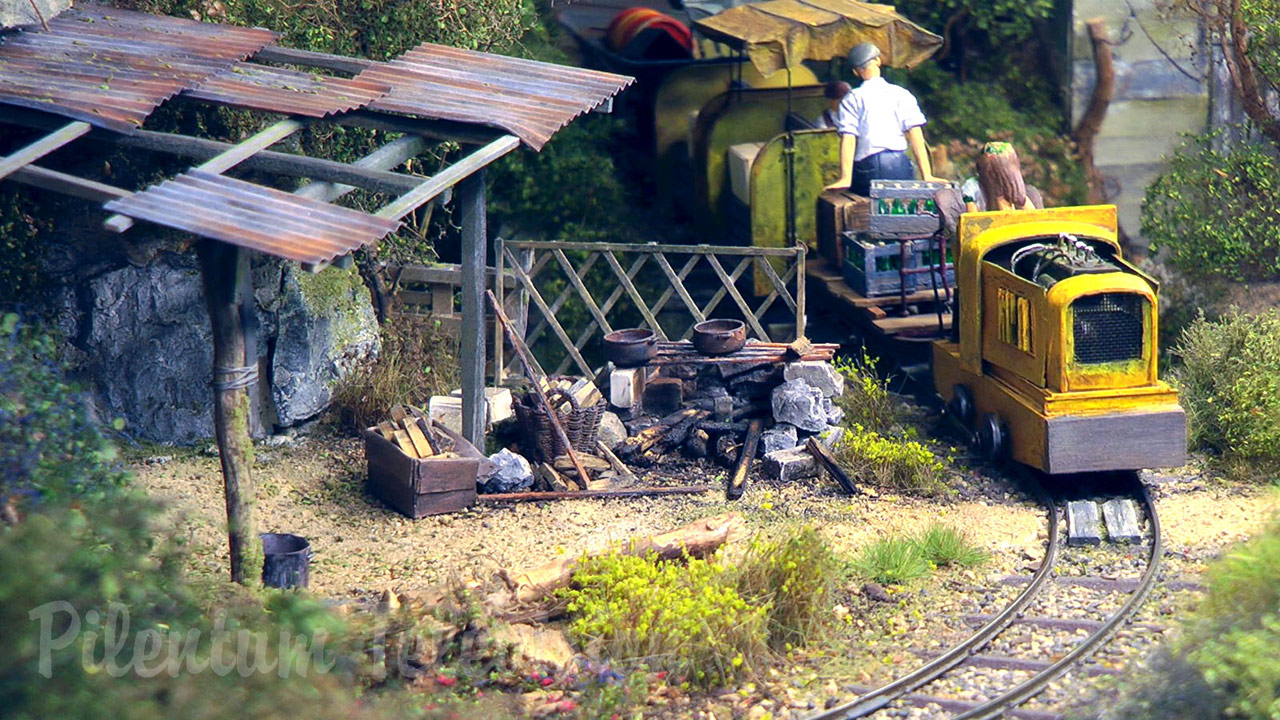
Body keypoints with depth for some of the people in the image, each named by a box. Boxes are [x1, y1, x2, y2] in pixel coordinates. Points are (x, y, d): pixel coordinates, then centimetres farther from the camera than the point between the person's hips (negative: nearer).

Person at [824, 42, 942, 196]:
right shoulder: (902, 95, 9)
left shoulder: (851, 99, 5)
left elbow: (848, 140, -3)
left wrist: (846, 178, -8)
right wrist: (926, 175, 2)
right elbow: (916, 136, 3)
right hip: (899, 165, 2)